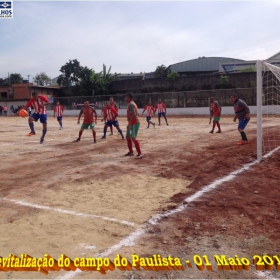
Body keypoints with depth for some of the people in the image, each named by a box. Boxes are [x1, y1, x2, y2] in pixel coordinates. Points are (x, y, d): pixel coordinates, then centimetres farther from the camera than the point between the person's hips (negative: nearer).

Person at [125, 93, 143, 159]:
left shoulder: (130, 104, -16)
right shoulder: (132, 104, 16)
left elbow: (134, 114, -28)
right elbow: (137, 114, 21)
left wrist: (129, 123, -27)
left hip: (134, 123, -11)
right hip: (132, 123, 11)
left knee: (133, 138, -14)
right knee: (128, 137, 17)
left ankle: (140, 154, -14)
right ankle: (131, 152, 26)